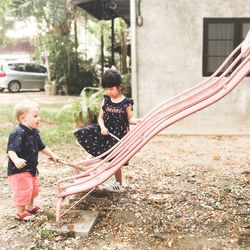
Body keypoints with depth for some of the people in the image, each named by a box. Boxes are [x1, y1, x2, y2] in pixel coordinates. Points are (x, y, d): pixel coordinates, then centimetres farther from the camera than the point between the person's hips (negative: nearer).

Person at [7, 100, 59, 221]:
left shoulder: (34, 132, 4)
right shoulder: (18, 134, -25)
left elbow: (41, 147, 18)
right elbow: (11, 150, -33)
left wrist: (52, 155, 24)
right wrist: (16, 160, -50)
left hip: (31, 168, 10)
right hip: (19, 170, -10)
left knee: (33, 189, 23)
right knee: (23, 191, -3)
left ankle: (30, 207, 43)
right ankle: (20, 213, 16)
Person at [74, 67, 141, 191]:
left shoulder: (126, 102, -9)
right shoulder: (105, 100, 1)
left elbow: (130, 119, -4)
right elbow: (100, 117, 3)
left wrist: (137, 121, -26)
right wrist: (102, 127, -16)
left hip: (118, 135, -4)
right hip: (106, 132, 5)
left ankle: (118, 184, 28)